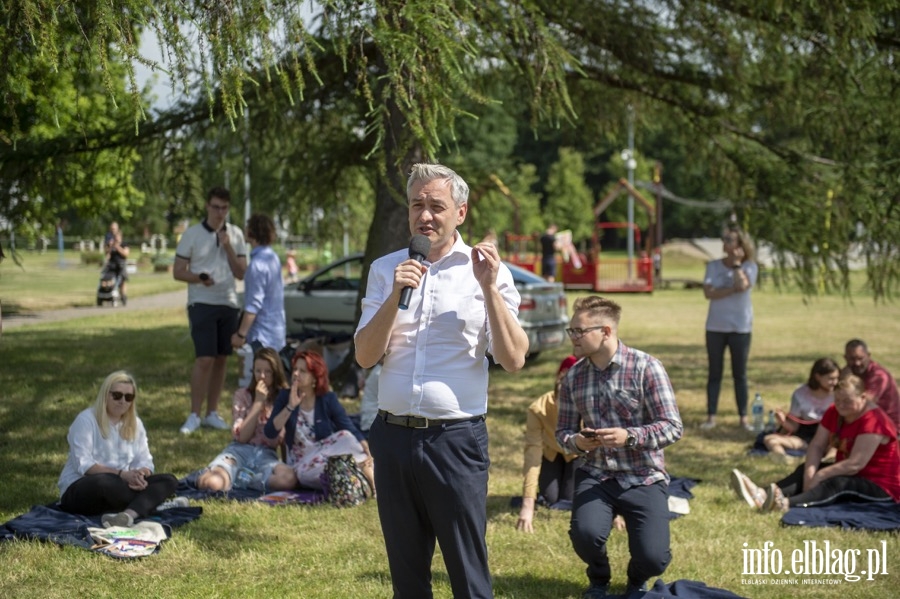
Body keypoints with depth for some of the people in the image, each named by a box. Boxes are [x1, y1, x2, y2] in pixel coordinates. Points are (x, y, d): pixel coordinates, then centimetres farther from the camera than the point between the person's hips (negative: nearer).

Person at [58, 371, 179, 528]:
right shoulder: (86, 420, -8)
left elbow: (145, 462, 5)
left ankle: (128, 514, -44)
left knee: (169, 481, -17)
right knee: (104, 481, -42)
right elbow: (83, 465, -18)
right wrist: (121, 474, -29)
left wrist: (140, 475, -20)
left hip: (118, 488, 6)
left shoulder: (135, 424, 12)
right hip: (79, 490, -6)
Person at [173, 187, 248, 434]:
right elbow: (178, 272, -1)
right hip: (202, 303, -4)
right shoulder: (192, 234, -1)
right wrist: (199, 278, -20)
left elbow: (241, 273, 5)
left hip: (228, 304, 4)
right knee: (204, 359, -12)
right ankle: (194, 415, -5)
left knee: (221, 360, 7)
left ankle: (212, 413, 16)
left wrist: (228, 247, -8)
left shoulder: (235, 235, 8)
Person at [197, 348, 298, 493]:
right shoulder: (242, 395, 5)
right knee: (209, 482, -35)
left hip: (266, 455, 2)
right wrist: (258, 402, -8)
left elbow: (283, 440, 7)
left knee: (289, 478, -37)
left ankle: (238, 477, -19)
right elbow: (242, 436, -6)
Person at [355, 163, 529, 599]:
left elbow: (513, 360, -8)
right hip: (393, 437, 3)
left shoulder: (485, 271, -1)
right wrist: (396, 295, -14)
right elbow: (365, 357, -1)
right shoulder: (385, 270, 7)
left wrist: (489, 287, -16)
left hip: (455, 439, -3)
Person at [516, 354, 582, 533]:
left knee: (570, 500, -9)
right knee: (549, 499, -8)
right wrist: (528, 506, -47)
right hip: (551, 451, 0)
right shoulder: (538, 408, -39)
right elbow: (532, 452, -42)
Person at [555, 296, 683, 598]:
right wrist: (576, 441, -13)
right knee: (585, 534, -27)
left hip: (644, 479, -2)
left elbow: (672, 427, -11)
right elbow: (562, 430, 12)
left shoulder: (646, 367, -10)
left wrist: (629, 436, -27)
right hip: (596, 476, 3)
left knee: (653, 559, -18)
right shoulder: (573, 377, 4)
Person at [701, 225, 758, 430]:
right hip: (715, 327, 2)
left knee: (740, 374, 5)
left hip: (740, 328, -2)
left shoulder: (749, 266, -2)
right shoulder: (714, 266, 3)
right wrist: (732, 290, -18)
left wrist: (736, 262, -13)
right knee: (714, 373, 5)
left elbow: (742, 285, -21)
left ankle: (743, 417, 10)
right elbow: (708, 293, -10)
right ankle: (711, 416, 8)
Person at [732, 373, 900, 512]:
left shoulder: (873, 421, -23)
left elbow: (855, 464, -30)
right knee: (804, 470, -9)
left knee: (838, 483, -35)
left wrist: (818, 477, -30)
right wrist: (810, 474, -25)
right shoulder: (834, 412, 1)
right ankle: (763, 495, -36)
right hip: (846, 474, 9)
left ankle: (786, 504, -60)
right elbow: (817, 445, -7)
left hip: (879, 487, -9)